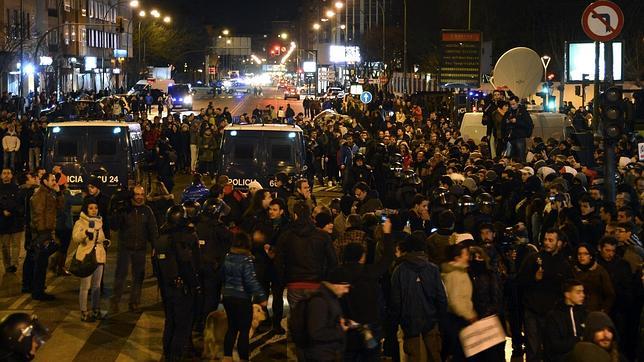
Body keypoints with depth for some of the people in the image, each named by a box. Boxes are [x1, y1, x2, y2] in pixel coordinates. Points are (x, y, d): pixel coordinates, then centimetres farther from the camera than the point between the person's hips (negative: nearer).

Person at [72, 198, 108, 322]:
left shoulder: (99, 221, 13)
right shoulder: (80, 222, -9)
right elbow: (75, 238, -25)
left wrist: (105, 242, 5)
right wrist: (86, 233, -43)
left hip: (99, 257, 7)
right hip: (86, 257, -7)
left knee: (97, 286, 15)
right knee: (85, 286, -4)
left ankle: (96, 310, 26)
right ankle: (84, 313, 2)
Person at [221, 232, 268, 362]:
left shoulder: (227, 257, 3)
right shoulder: (246, 259, -16)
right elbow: (251, 281, -20)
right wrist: (261, 296, -16)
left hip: (227, 296, 7)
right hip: (242, 299, -6)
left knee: (232, 328, 17)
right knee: (244, 330, 1)